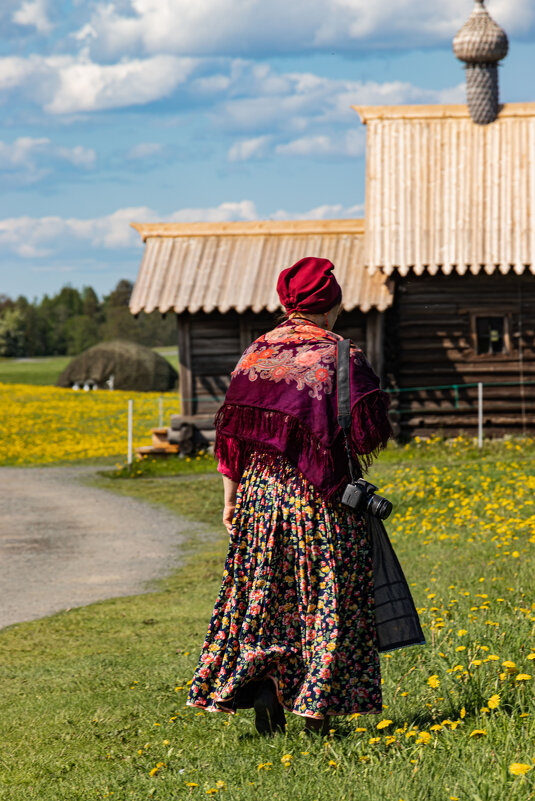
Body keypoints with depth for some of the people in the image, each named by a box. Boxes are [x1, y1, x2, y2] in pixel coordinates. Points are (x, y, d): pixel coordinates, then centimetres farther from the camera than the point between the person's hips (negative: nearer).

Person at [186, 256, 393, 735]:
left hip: (261, 492, 3)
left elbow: (231, 431, 6)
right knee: (324, 597, 4)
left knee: (264, 591, 13)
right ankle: (318, 706, 4)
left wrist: (231, 499, 12)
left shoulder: (256, 354, 5)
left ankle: (261, 684, -3)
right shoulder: (339, 356, -7)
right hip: (322, 498, -3)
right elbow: (367, 433, -12)